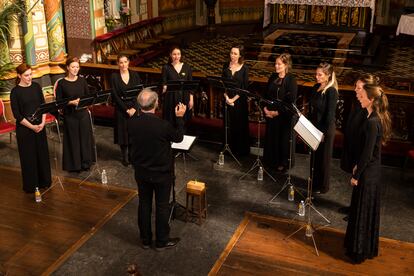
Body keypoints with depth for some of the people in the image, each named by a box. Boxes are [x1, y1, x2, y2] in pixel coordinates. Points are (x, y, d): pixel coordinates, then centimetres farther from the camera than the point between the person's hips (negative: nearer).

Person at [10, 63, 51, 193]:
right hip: (24, 128, -4)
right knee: (28, 155, 5)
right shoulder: (15, 91, -10)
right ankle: (31, 185, 18)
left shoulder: (36, 86, 2)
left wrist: (42, 122, -7)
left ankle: (44, 181, 28)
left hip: (40, 125, 4)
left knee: (42, 153, 12)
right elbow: (17, 114, -11)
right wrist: (31, 126, -15)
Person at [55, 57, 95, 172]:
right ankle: (74, 165, 19)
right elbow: (58, 101, -5)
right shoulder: (62, 83, -7)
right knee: (73, 140, 5)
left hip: (83, 114, 3)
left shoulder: (82, 80, 3)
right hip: (70, 115, -3)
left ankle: (86, 162, 25)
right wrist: (71, 102, -18)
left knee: (85, 138, 9)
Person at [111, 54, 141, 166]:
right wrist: (126, 109, -12)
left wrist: (134, 108, -12)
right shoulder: (114, 77, -4)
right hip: (121, 109, -1)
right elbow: (115, 96, -7)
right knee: (123, 133, 4)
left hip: (135, 107, 1)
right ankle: (125, 157, 17)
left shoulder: (135, 75, 2)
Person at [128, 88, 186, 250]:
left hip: (141, 172, 4)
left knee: (144, 204, 18)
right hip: (161, 173, -4)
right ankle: (161, 241, 27)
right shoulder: (163, 125, -28)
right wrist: (180, 118, 0)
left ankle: (145, 240, 32)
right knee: (162, 206, 13)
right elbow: (178, 138, -9)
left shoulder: (131, 122, -15)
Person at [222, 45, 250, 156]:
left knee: (241, 125, 5)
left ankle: (242, 150, 18)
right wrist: (226, 97, -10)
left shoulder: (244, 68, -7)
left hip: (240, 100, -3)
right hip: (227, 99, 3)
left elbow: (244, 87, -9)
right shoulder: (226, 66, 2)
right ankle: (230, 148, 23)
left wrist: (234, 99, -14)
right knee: (229, 124, 9)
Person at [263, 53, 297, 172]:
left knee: (283, 139, 6)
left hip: (284, 116, -6)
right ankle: (271, 160, 33)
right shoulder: (273, 77, 3)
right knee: (270, 137, 16)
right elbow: (266, 94, 11)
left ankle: (283, 163, 23)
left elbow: (290, 101, -17)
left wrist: (277, 112, -17)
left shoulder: (291, 80, -15)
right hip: (270, 113, 6)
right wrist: (265, 108, -3)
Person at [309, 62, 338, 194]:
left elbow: (330, 114, -20)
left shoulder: (331, 91, -21)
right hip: (314, 126, 8)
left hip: (325, 128, -7)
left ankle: (323, 186, 25)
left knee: (323, 157, 8)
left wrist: (324, 132, -17)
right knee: (314, 155, 20)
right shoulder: (316, 87, 3)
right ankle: (314, 181, 38)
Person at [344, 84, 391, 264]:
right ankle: (368, 248, 36)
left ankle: (359, 251, 19)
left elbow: (367, 153, -22)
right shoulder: (376, 118, 5)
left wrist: (356, 175, -15)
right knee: (367, 209, 20)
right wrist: (357, 166, 15)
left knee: (362, 210, 4)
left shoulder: (372, 122, -24)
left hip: (368, 173, -10)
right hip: (372, 170, 10)